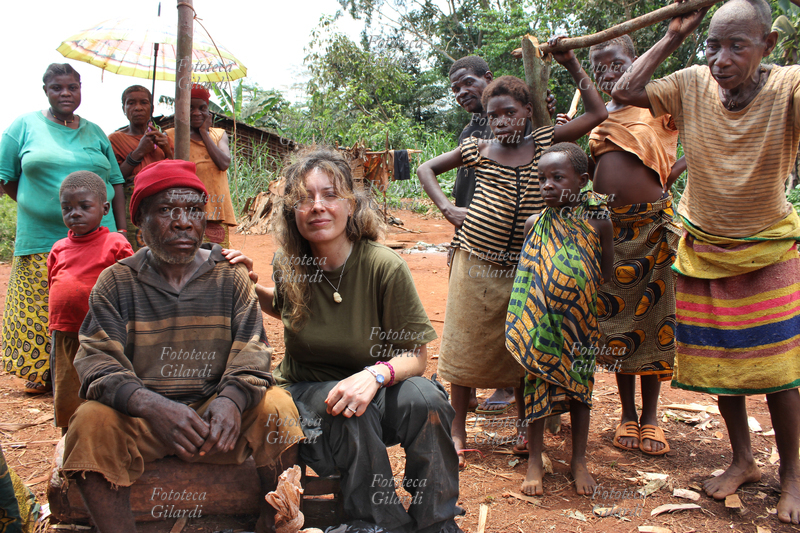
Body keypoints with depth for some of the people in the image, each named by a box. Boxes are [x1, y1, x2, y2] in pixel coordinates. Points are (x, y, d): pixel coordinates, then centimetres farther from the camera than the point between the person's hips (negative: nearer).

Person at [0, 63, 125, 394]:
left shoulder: (95, 133, 14)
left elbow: (116, 183, 14)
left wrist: (122, 233, 6)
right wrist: (35, 206, 1)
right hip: (41, 240, -1)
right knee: (40, 311, 0)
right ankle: (41, 373, 14)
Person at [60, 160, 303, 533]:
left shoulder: (229, 276, 6)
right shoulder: (116, 282, 3)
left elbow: (252, 349, -2)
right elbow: (97, 360, -8)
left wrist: (232, 398, -27)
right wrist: (152, 406, -28)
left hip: (215, 410, 1)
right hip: (139, 415, 0)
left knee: (277, 408, -24)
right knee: (90, 422, -29)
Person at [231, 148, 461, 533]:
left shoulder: (385, 267, -17)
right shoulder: (288, 266, -7)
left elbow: (415, 355, -13)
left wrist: (376, 374, -33)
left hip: (373, 391, -1)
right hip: (304, 395, 1)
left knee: (424, 399, -32)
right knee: (352, 413, -33)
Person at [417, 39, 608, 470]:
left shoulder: (543, 143, 3)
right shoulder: (478, 150, 2)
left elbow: (598, 113, 0)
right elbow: (426, 168, 12)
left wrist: (572, 66, -3)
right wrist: (446, 208, -1)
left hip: (522, 268, 1)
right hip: (475, 264, -1)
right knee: (466, 347, 4)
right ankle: (458, 432, 15)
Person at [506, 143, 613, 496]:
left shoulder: (598, 222, -6)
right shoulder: (535, 224, -4)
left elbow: (606, 271, 6)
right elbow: (524, 274, 7)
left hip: (579, 321, 0)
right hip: (541, 321, 0)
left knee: (579, 384, 11)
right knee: (537, 384, 5)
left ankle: (579, 460, 26)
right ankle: (534, 461, 19)